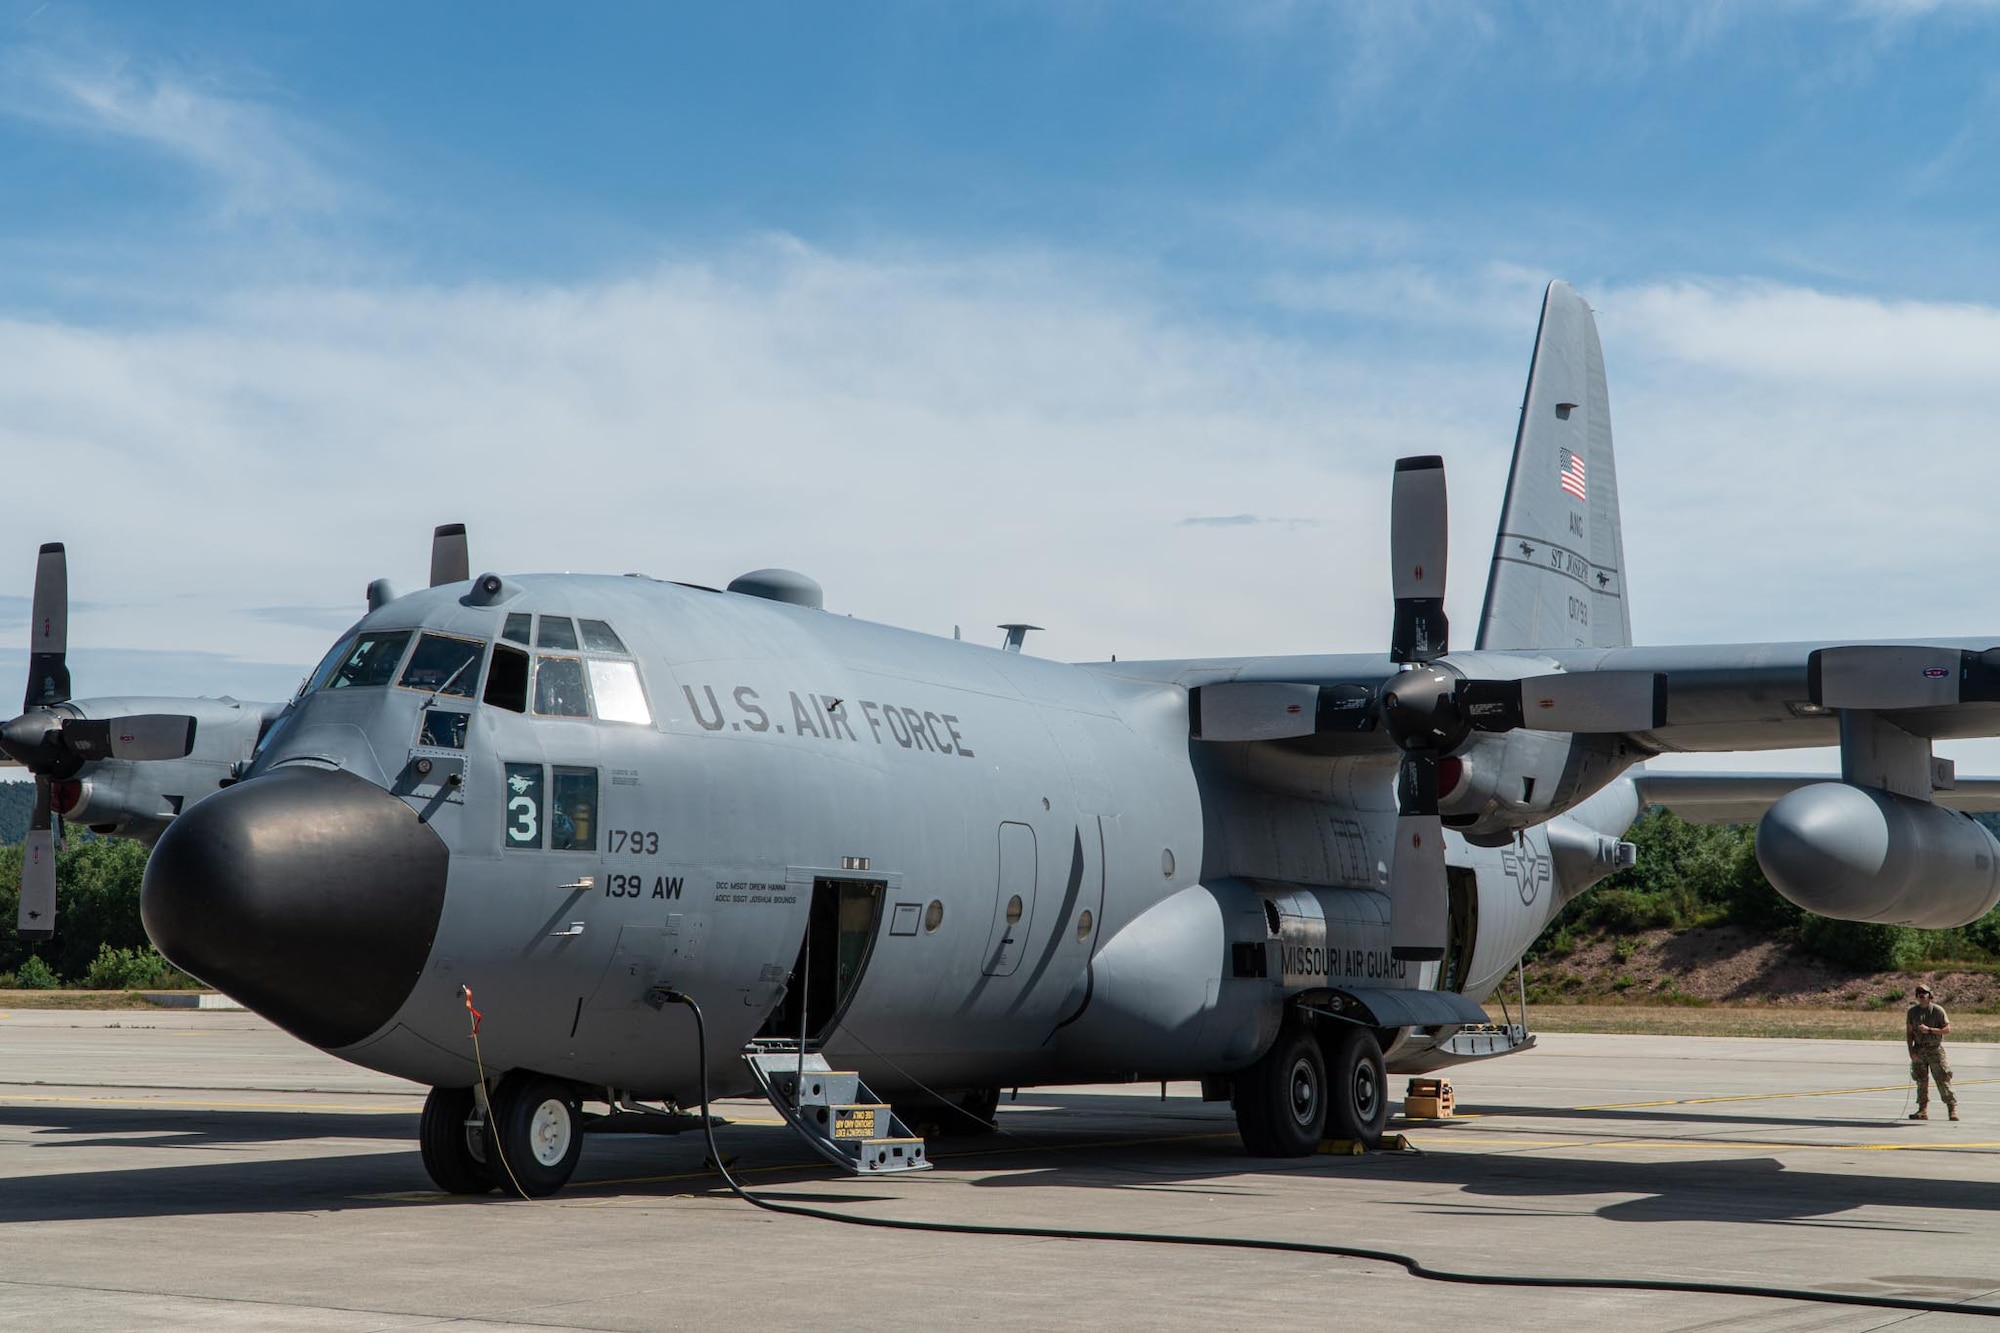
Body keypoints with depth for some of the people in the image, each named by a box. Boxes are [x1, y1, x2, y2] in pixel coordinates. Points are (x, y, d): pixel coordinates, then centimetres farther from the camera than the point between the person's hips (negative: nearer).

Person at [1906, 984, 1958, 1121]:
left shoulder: (1938, 1010, -4)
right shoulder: (1912, 1012, 5)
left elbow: (1947, 1028, -7)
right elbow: (1909, 1032, 7)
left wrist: (1929, 1030, -17)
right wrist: (1911, 1051, -2)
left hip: (1935, 1049, -3)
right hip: (1919, 1050, 3)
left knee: (1943, 1080, -5)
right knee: (1921, 1081, 4)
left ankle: (1952, 1108, 0)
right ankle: (1923, 1111, 9)